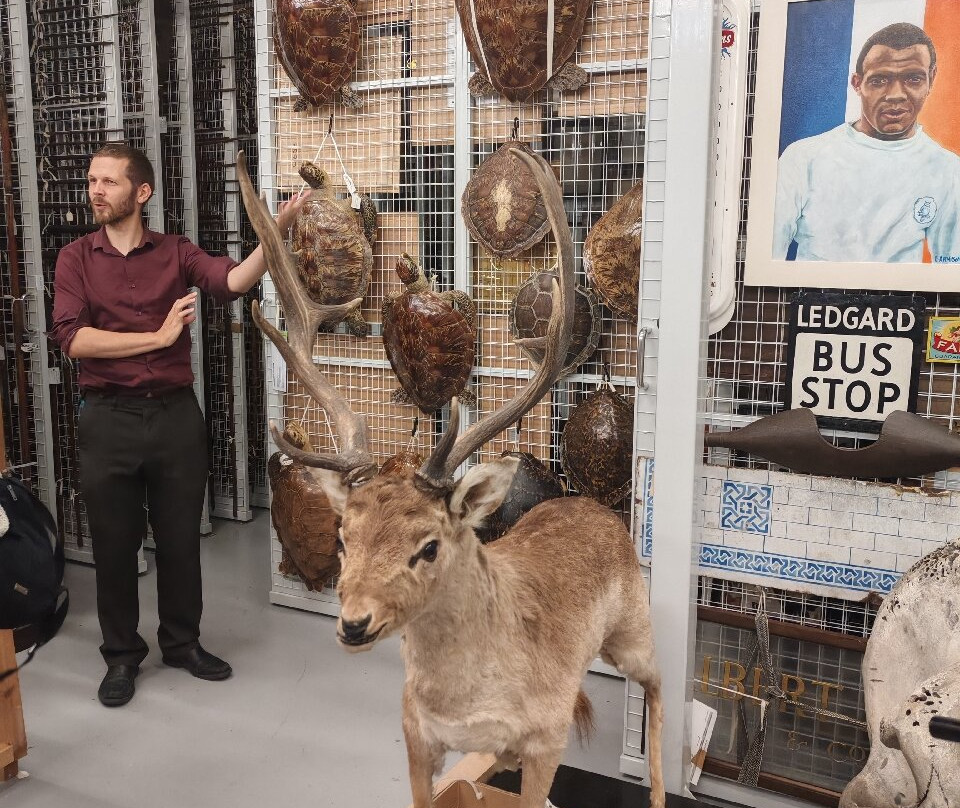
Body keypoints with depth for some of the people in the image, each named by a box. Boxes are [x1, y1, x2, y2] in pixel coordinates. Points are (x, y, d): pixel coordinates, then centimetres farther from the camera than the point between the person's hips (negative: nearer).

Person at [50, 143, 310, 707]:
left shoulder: (177, 253, 3)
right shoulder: (77, 258, 3)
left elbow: (235, 281, -17)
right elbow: (72, 338, -10)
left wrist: (277, 232, -32)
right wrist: (159, 337, -14)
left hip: (176, 414, 0)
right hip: (109, 420, 0)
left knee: (181, 538, 12)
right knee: (115, 543, 10)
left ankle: (183, 642, 31)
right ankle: (122, 655, 28)